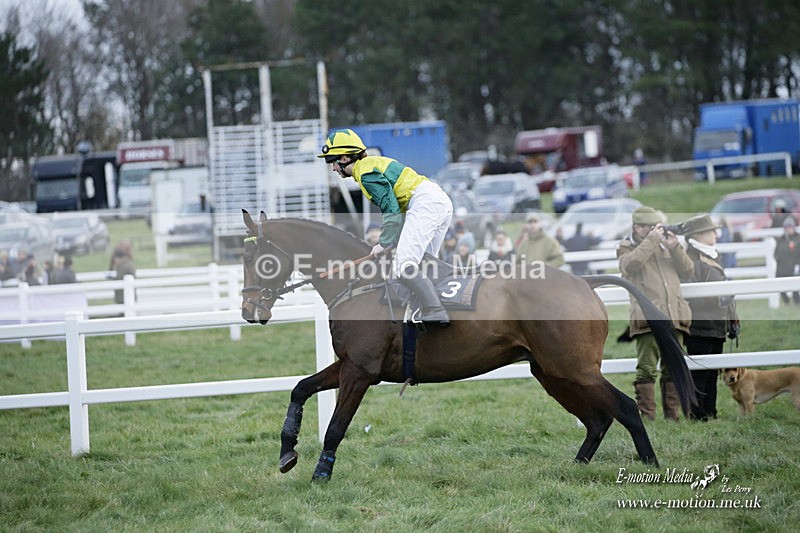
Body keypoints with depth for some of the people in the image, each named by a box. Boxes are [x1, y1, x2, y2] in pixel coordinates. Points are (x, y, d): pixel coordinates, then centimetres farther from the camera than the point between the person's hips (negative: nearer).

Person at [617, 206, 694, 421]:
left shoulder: (665, 246, 22)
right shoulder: (626, 248, 9)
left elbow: (688, 271, 14)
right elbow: (629, 265, -15)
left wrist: (674, 247, 1)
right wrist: (650, 241, -13)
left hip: (673, 317, 5)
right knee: (646, 369, -9)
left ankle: (673, 415, 12)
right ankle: (646, 417, -8)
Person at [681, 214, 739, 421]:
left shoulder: (714, 258, 18)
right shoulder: (690, 261, -12)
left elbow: (724, 292, 24)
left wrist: (732, 320, 21)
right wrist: (717, 299, -22)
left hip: (717, 328, 9)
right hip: (699, 328, -9)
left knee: (712, 374, 12)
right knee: (699, 375, -7)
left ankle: (710, 414, 17)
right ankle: (696, 416, -4)